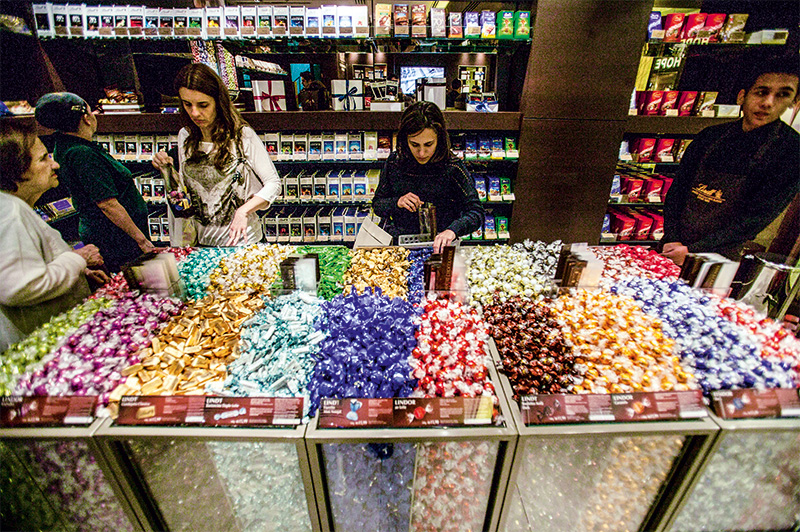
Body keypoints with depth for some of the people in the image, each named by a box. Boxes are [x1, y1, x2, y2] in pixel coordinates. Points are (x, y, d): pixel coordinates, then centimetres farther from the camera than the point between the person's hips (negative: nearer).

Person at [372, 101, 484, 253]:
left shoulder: (452, 168, -5)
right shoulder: (394, 162, 2)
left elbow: (476, 213, -8)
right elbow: (377, 205, 11)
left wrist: (452, 230, -27)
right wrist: (396, 202, -10)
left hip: (437, 245, -2)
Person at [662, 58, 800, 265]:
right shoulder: (710, 136, 3)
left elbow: (757, 219, -13)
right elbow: (676, 190, 1)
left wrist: (691, 251, -20)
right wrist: (672, 239, -11)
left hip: (720, 256, -3)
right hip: (673, 245, 3)